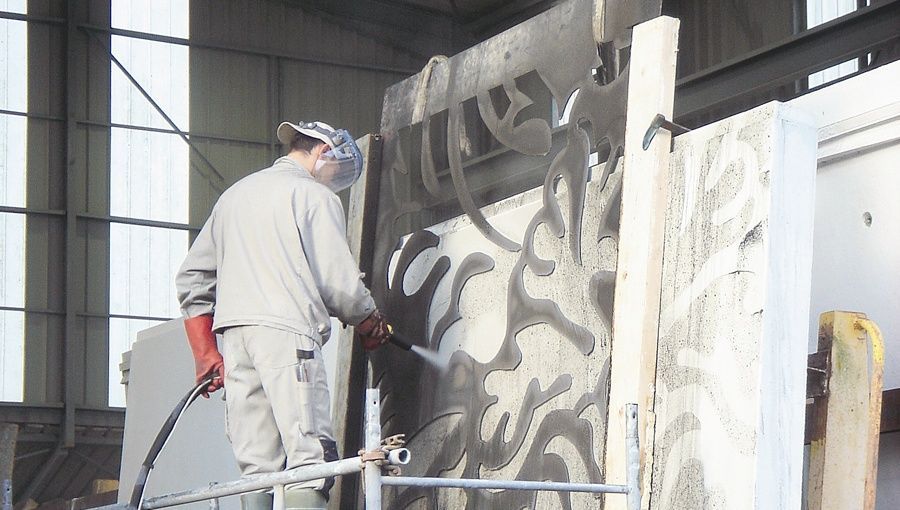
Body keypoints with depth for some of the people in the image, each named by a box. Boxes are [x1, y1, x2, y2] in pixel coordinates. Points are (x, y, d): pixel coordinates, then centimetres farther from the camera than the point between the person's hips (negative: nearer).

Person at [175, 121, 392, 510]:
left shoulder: (234, 195, 27)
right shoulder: (314, 195, 5)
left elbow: (191, 277, 24)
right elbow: (338, 281, -2)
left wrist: (205, 354, 21)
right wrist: (371, 323, 16)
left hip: (234, 332, 7)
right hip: (288, 331, -7)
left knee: (256, 465, 2)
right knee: (311, 453, -14)